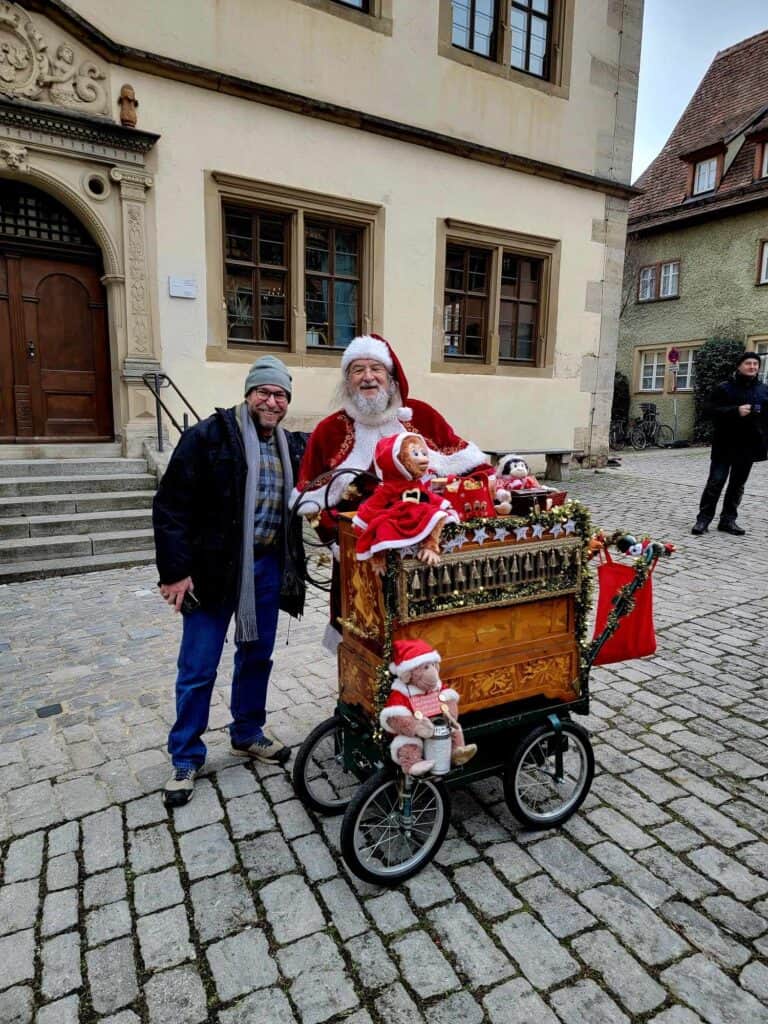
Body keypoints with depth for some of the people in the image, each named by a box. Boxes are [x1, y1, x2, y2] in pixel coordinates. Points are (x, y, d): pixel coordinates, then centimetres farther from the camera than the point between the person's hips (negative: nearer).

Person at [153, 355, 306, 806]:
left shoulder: (294, 446, 6)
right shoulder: (210, 435, -10)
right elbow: (172, 505, -12)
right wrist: (175, 570, -15)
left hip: (268, 567, 5)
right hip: (215, 566, -5)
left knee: (257, 656, 18)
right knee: (198, 669, 6)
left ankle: (248, 733, 38)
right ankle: (186, 757, 24)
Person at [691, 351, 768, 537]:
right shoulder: (724, 388, -1)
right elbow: (711, 410, -10)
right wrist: (736, 411, -21)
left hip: (749, 445, 4)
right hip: (725, 445, -4)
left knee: (737, 485, 9)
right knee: (715, 482, -5)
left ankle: (728, 520, 17)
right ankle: (703, 518, 1)